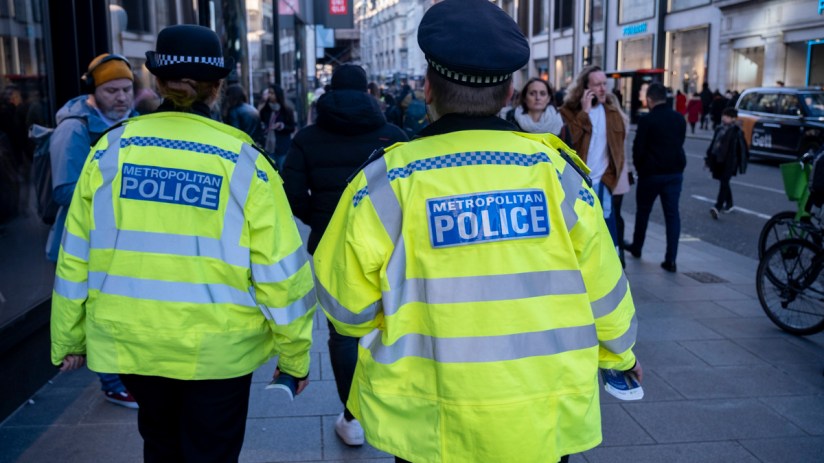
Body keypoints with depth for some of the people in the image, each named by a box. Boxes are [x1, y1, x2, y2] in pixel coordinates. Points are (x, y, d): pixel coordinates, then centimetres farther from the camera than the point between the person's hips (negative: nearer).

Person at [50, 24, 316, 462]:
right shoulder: (244, 161, -12)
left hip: (129, 342, 3)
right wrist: (294, 353, 1)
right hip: (217, 345, -3)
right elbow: (279, 270, -11)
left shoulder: (112, 150, -4)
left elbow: (76, 257, 1)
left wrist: (69, 337, 13)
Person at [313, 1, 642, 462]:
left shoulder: (388, 181, -15)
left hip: (427, 425, -1)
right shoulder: (557, 171, -10)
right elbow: (603, 291, 0)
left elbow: (347, 306, -8)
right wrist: (619, 353, 20)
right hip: (545, 422, 1)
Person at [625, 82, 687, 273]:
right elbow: (680, 143, 9)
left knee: (643, 211, 16)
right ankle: (671, 259, -2)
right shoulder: (679, 119, 3)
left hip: (651, 172, -4)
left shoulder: (647, 120, -13)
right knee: (672, 214, 3)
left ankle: (636, 247, 32)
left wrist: (640, 169, 6)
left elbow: (638, 149, -10)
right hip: (675, 172, 4)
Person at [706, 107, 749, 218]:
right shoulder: (719, 129, 9)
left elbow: (742, 149, -6)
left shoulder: (737, 132, -7)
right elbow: (713, 144, 17)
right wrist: (709, 157, 18)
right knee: (724, 183, 15)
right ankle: (729, 205, 29)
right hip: (718, 160, 6)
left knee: (724, 183, -11)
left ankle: (718, 207, -20)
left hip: (729, 162, -6)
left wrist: (741, 164, -5)